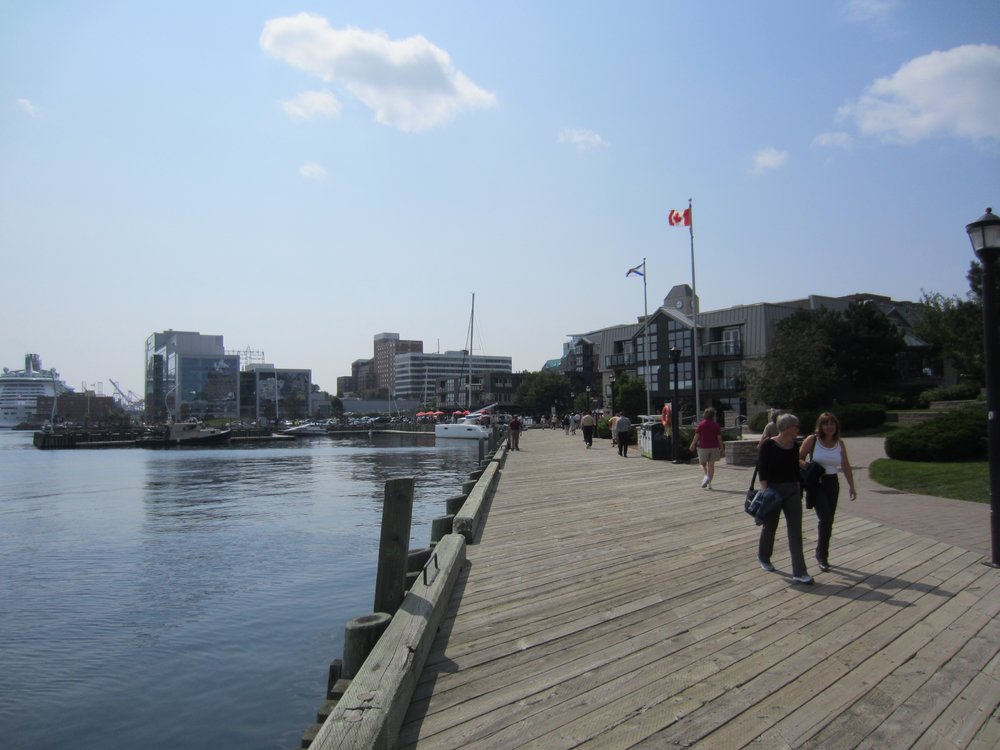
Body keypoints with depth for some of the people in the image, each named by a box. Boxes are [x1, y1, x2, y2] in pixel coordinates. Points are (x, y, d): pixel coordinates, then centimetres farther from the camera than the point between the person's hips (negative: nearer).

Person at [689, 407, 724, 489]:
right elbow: (719, 437, 0)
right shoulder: (716, 425, 0)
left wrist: (692, 445, 5)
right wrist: (722, 447, 9)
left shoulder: (701, 424, -4)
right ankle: (709, 483, 7)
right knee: (711, 464, 7)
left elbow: (696, 436, -5)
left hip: (703, 447, -2)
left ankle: (706, 476, -12)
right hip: (714, 447, 2)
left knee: (702, 463, 15)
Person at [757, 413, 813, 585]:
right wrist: (765, 491, -19)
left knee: (796, 531, -1)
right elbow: (761, 470, -13)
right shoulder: (769, 445, -12)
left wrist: (799, 490, 12)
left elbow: (796, 470, 13)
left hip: (793, 491, 5)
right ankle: (763, 557, 37)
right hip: (773, 490, -5)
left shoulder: (794, 446, 6)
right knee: (770, 526, 11)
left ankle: (799, 572, 1)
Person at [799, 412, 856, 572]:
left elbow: (846, 467, 10)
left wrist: (851, 486, 9)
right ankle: (822, 555, 0)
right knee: (825, 519, -15)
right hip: (816, 483, -4)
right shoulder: (812, 440, -8)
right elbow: (799, 459, 1)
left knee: (828, 521, 8)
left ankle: (822, 554, 24)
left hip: (832, 484, 4)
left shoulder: (840, 444, 4)